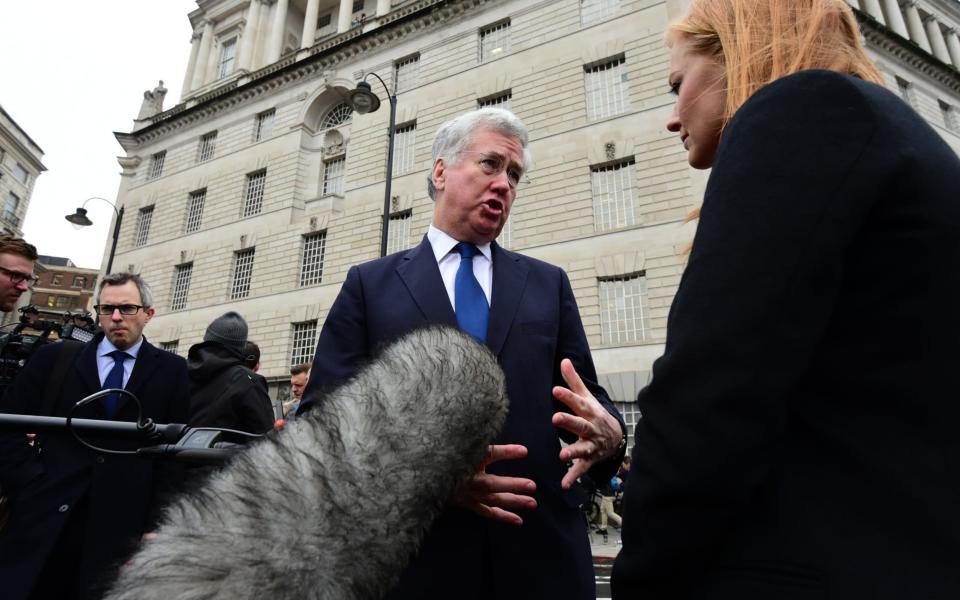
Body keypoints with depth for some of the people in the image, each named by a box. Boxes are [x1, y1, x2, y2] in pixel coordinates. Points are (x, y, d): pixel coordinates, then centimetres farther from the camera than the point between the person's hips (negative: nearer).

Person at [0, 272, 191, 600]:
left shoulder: (171, 371, 2)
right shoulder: (56, 357, 7)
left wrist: (157, 523, -5)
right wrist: (32, 483, -5)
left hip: (123, 525, -1)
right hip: (45, 516, 1)